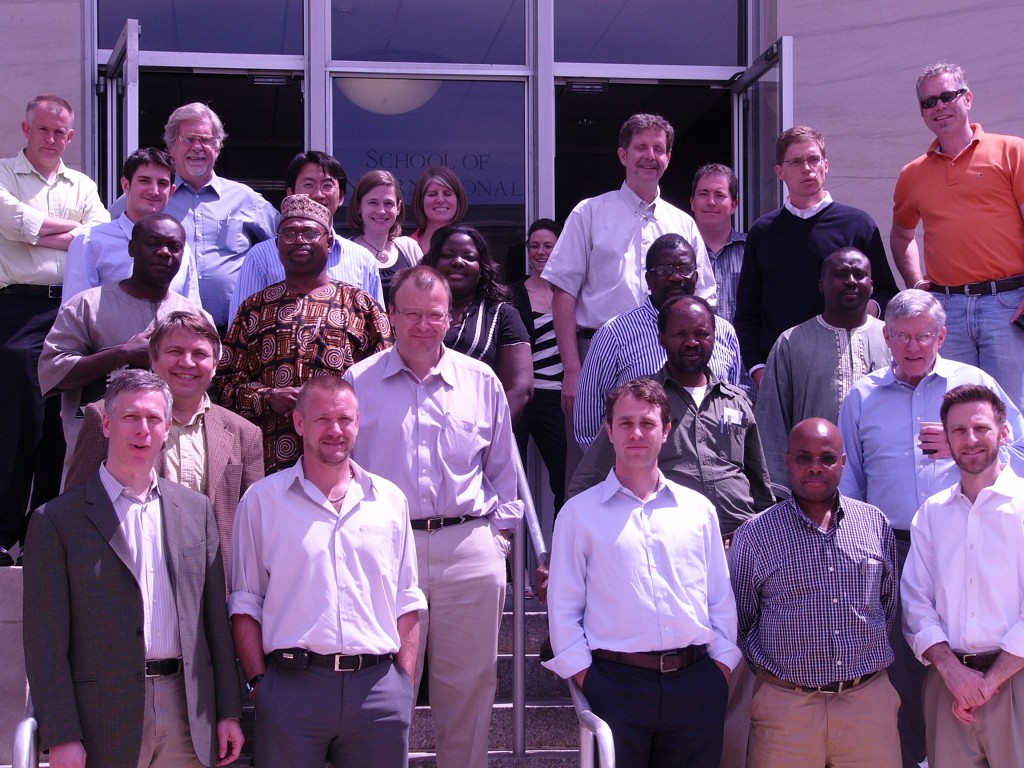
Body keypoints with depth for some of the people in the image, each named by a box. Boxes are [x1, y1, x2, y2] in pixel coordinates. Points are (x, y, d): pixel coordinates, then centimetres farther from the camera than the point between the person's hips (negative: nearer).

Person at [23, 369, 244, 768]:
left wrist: (228, 712, 8)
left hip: (188, 715, 3)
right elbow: (46, 641, -4)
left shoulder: (195, 510, 10)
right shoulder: (57, 520, -1)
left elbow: (216, 618, 11)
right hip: (105, 719, -3)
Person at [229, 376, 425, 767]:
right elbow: (245, 602, 5)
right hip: (292, 687, -2)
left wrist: (405, 682, 5)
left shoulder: (390, 500, 11)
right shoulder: (262, 500, 5)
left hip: (379, 688, 2)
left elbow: (406, 602, 13)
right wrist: (258, 682, -3)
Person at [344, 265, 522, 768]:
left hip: (470, 549, 1)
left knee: (469, 681, 8)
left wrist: (501, 532, 10)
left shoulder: (482, 382, 8)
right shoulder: (357, 383, 5)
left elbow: (502, 468, 16)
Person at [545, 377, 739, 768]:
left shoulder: (699, 509, 12)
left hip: (696, 683, 3)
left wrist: (722, 667, 5)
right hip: (616, 685, -2)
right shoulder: (579, 512, 5)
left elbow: (722, 600, 14)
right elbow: (564, 608, 3)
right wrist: (584, 677, -5)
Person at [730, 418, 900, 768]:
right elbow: (739, 621, 6)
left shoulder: (876, 524, 7)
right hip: (786, 706, -2)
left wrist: (866, 657, 13)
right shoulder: (754, 535, -1)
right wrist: (773, 670, 4)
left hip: (870, 700, 2)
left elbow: (888, 603, 17)